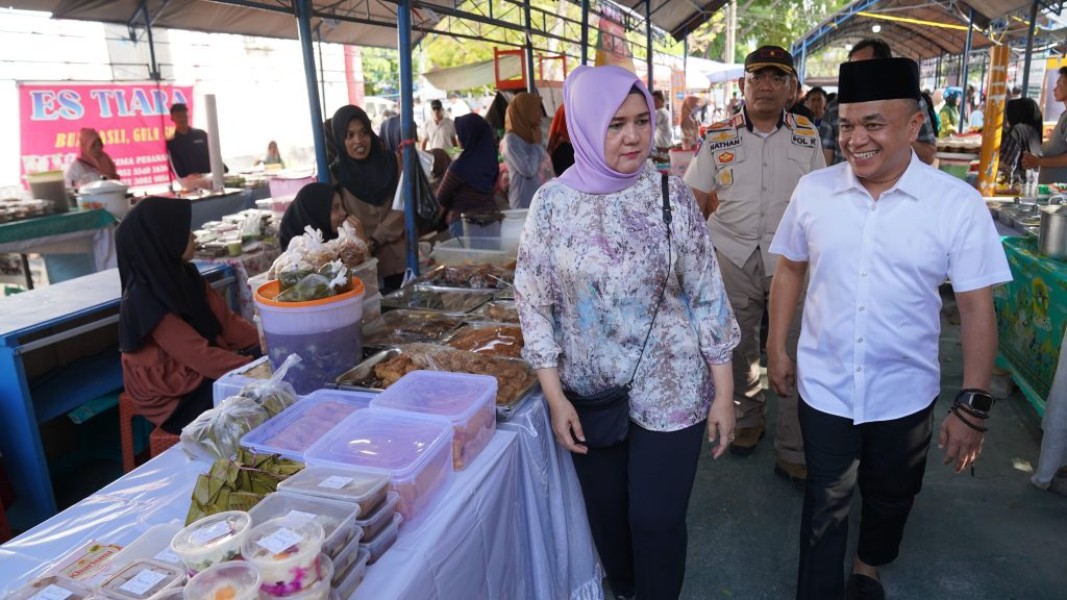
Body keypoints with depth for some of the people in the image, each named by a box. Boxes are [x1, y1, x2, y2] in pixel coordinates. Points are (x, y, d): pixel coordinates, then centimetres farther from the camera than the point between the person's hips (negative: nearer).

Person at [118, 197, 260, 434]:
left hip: (201, 369, 7)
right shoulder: (145, 301, -23)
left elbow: (227, 321, 1)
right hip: (174, 395, -7)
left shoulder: (184, 275, 0)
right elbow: (201, 356, -26)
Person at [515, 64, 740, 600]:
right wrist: (555, 397, -6)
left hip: (670, 391, -1)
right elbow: (534, 303, -3)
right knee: (605, 512, 19)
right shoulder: (552, 203, -7)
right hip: (590, 394, 2)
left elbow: (707, 297, -4)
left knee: (657, 519, 8)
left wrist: (723, 392, -3)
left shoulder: (671, 196, -8)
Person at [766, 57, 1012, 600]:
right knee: (825, 504, 14)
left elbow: (977, 308, -9)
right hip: (823, 388, 0)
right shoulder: (812, 190, -7)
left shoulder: (959, 204, -13)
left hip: (905, 395, 0)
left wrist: (972, 405, -9)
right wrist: (776, 346, 4)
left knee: (889, 497, 23)